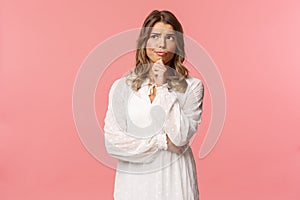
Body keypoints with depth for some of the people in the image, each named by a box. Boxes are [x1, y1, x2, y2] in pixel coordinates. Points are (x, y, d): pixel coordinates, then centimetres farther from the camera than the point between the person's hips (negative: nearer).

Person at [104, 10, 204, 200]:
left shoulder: (192, 86, -5)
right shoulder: (122, 86, -3)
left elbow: (181, 137, -15)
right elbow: (112, 142, -8)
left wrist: (164, 88, -15)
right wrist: (162, 141, -10)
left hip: (174, 177, -1)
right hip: (134, 179, 1)